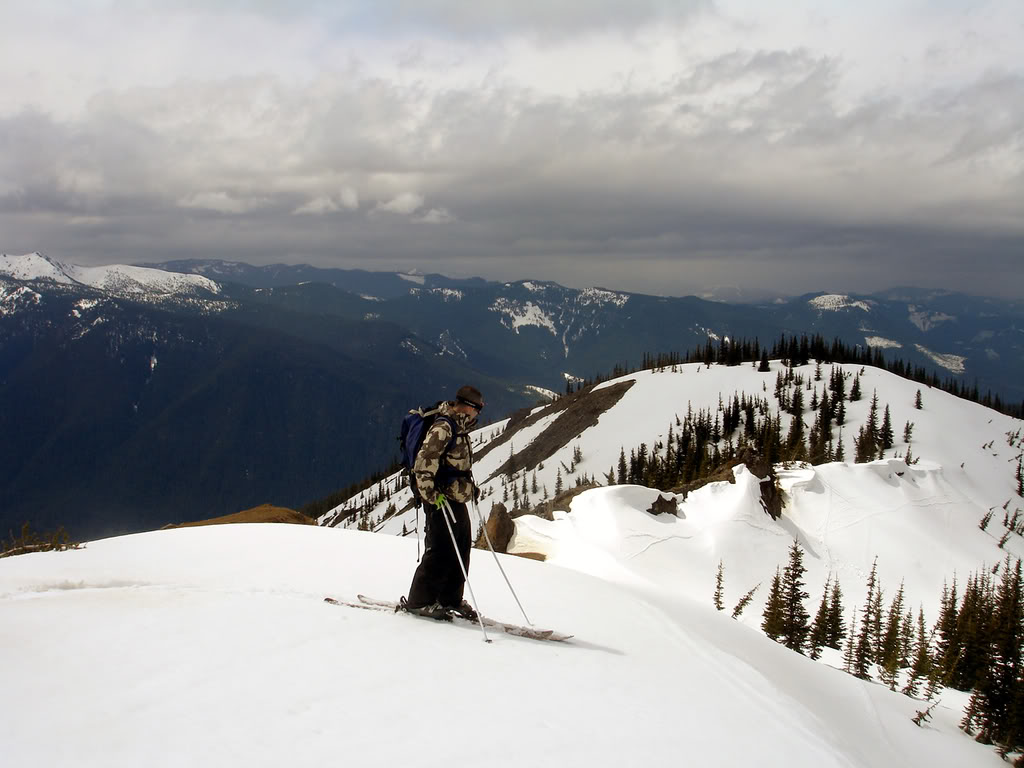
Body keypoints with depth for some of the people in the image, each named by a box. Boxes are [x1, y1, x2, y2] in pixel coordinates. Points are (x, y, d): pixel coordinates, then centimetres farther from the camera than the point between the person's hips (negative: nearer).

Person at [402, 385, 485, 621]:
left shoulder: (460, 429, 17)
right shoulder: (443, 427, -14)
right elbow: (424, 461, -23)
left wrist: (471, 487, 24)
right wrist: (430, 493, -25)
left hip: (458, 500, 10)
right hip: (442, 501, -10)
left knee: (461, 551, 11)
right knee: (440, 551, -7)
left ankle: (450, 599, 21)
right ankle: (420, 600, 2)